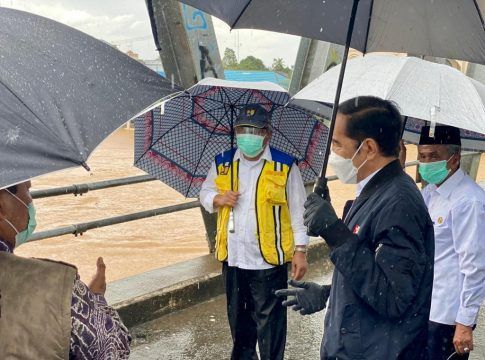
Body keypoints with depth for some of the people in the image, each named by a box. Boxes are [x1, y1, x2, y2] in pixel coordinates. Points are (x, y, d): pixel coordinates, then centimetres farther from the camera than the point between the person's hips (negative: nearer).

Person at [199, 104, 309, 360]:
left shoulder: (285, 166, -6)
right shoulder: (222, 163, 5)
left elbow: (298, 211, -4)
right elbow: (204, 194, 14)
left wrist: (300, 250, -8)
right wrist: (218, 199, -9)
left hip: (269, 259, -4)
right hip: (232, 257, 4)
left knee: (269, 320, 5)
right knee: (238, 316, 20)